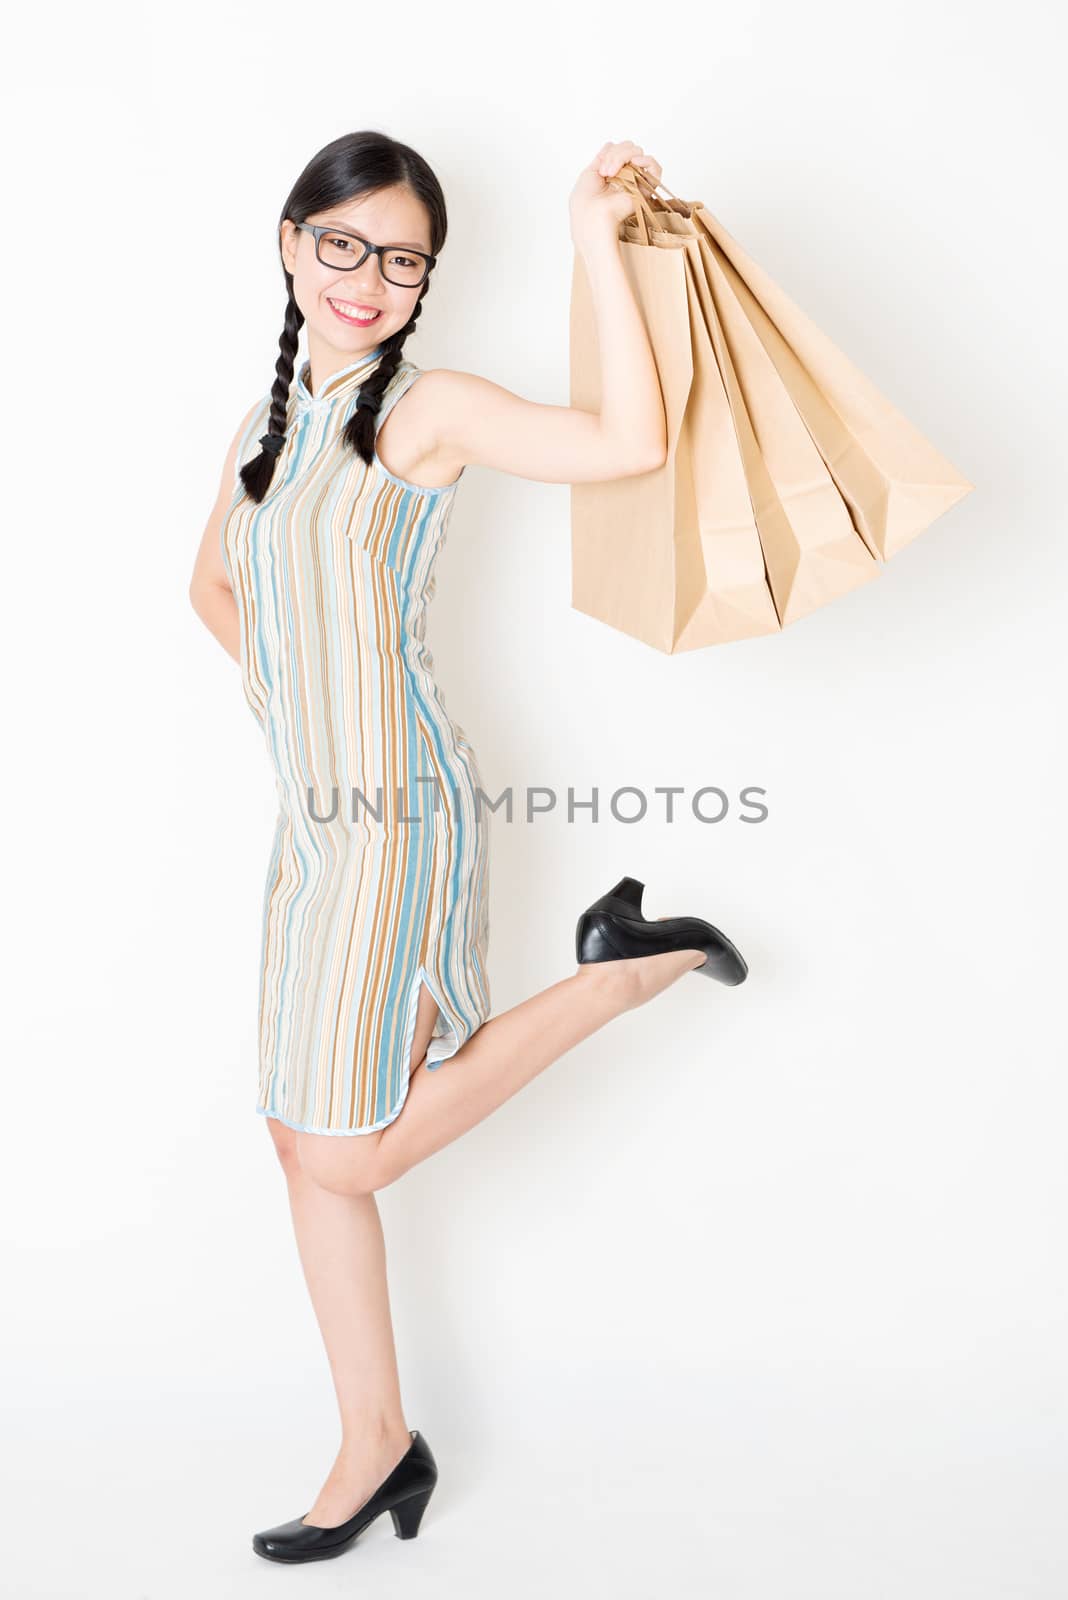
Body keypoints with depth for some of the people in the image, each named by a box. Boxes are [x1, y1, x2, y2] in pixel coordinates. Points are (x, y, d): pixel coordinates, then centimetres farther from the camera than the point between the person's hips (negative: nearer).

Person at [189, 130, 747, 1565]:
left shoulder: (428, 409, -8)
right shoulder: (265, 424, 13)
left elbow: (633, 442, -23)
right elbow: (214, 585, 29)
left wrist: (598, 246, -20)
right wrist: (282, 688, 14)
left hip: (399, 814, -7)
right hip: (312, 816, 7)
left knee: (350, 1153, -7)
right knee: (306, 1139, 9)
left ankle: (624, 970, 7)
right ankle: (378, 1447, 24)